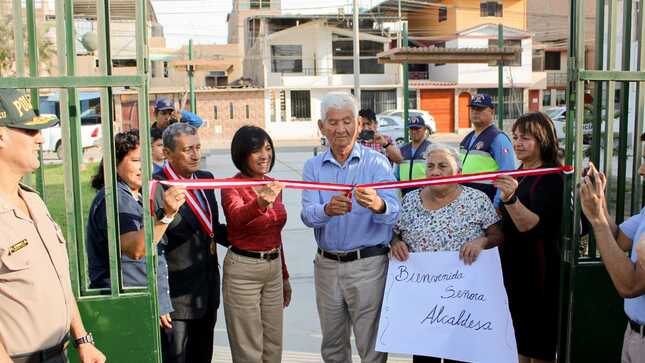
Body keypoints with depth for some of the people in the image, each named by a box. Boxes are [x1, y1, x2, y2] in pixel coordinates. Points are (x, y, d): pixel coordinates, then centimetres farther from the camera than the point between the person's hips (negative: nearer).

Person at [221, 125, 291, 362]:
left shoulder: (273, 185, 6)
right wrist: (260, 203, -58)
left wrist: (284, 276, 18)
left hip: (273, 267, 6)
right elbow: (237, 216, -36)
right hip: (243, 269, -6)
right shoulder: (232, 187, -14)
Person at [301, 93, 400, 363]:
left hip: (368, 264, -3)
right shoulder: (313, 167, 3)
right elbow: (307, 215, -11)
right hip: (326, 264, 3)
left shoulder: (377, 162, -5)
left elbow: (393, 212, -19)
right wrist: (328, 209, -34)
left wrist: (376, 204, -42)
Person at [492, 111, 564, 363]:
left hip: (538, 272, -9)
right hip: (514, 268, 9)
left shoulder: (551, 178, -15)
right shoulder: (519, 175, 11)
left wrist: (511, 200, -43)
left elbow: (531, 226, -29)